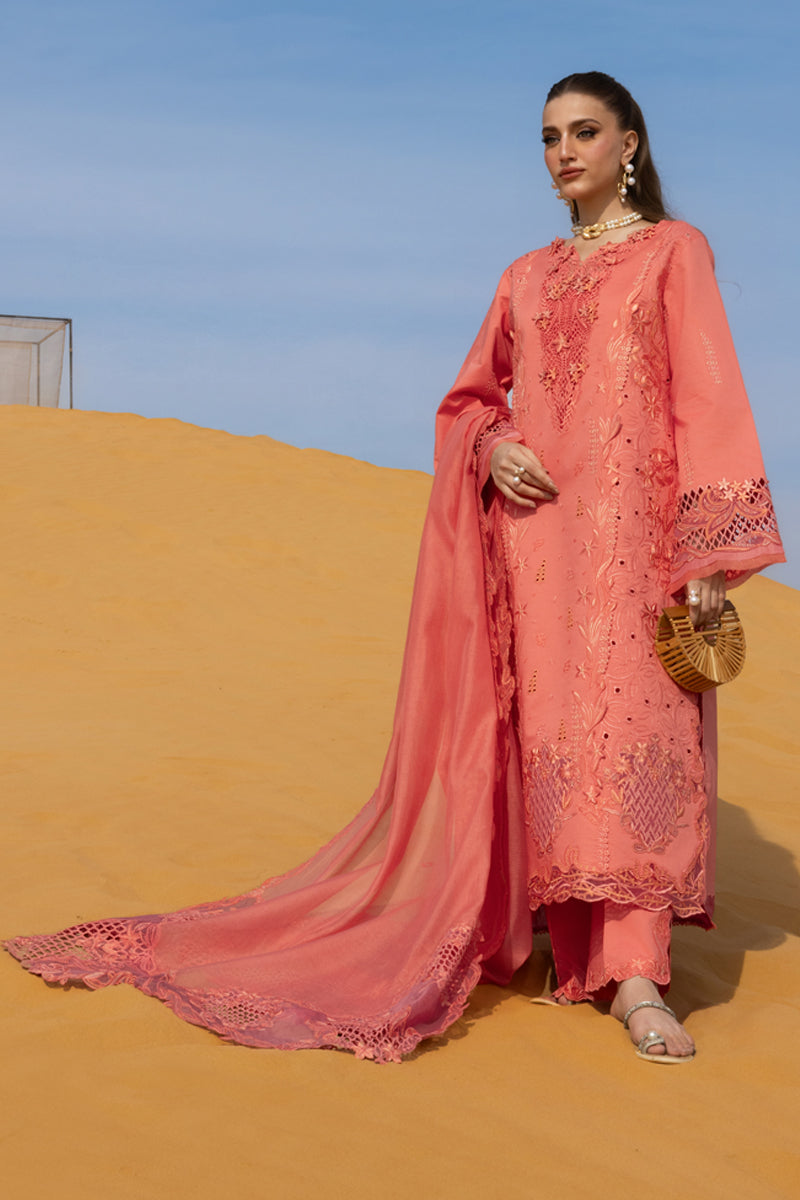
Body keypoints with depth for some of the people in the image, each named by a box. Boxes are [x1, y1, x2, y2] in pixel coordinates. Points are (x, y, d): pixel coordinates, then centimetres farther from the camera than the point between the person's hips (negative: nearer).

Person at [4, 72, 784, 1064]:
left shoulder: (672, 250, 6)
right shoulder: (526, 277, 19)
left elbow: (707, 397, -2)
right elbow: (469, 399, 23)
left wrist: (708, 555, -12)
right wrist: (494, 449, -1)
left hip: (629, 525, -4)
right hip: (533, 522, 4)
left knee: (630, 723, -13)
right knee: (544, 728, 1)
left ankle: (635, 978, -15)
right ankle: (578, 942, 10)